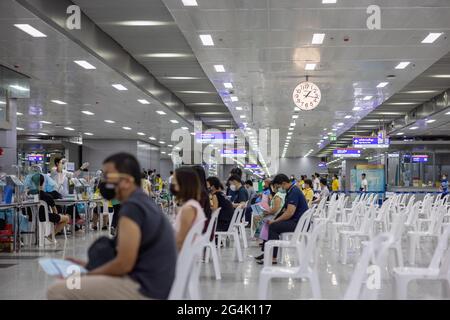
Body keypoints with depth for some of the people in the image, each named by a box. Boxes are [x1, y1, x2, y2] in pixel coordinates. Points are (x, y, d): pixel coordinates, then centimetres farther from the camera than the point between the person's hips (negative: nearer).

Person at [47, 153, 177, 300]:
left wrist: (85, 275, -5)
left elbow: (123, 264, -19)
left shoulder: (132, 206, -17)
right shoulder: (143, 202, 14)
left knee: (57, 291, -11)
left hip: (143, 289, -10)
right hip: (151, 285, 10)